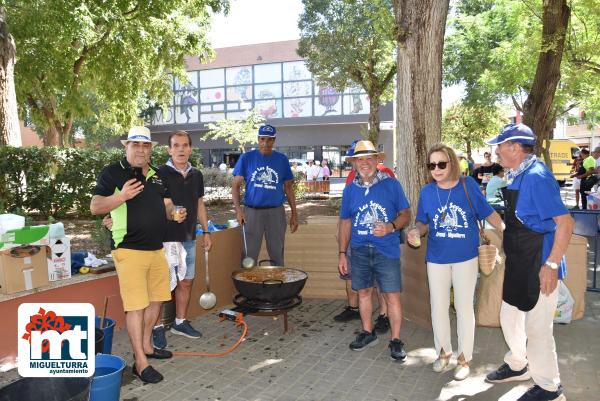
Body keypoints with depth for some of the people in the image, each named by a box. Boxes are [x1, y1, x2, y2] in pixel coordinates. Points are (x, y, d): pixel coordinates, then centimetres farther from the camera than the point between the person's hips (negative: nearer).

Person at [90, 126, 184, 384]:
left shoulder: (157, 176, 14)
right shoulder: (112, 173, -4)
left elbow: (166, 205, 22)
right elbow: (95, 207, -9)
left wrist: (174, 214, -1)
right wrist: (121, 196, -26)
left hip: (156, 249, 7)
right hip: (130, 250, -7)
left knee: (156, 300, 15)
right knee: (136, 305, -6)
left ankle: (146, 346, 33)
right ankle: (140, 363, 3)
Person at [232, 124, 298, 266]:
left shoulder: (282, 159, 6)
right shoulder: (246, 158, 1)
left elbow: (288, 187, 11)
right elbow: (236, 185, -1)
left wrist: (294, 214, 7)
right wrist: (238, 209, -14)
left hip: (276, 212, 1)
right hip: (252, 211, -1)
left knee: (277, 255, 10)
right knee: (249, 255, 4)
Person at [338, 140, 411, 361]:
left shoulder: (391, 185, -3)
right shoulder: (350, 189, 6)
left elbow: (405, 214, 0)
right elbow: (345, 223, 11)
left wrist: (391, 227, -21)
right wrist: (342, 254, 9)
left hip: (387, 250, -3)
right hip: (359, 250, 3)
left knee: (392, 295, -1)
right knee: (363, 292, 14)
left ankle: (395, 340, 14)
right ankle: (368, 332, 33)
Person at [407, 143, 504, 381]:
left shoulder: (468, 185, -10)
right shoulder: (427, 191, -4)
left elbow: (488, 213, -4)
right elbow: (423, 223, 3)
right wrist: (416, 232, -18)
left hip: (466, 258, -2)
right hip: (437, 259, 2)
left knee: (464, 308, 9)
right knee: (438, 307, 14)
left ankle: (465, 357, 28)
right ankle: (443, 351, 36)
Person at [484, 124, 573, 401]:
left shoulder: (536, 176, -21)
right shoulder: (516, 176, 7)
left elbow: (565, 222, -24)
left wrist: (551, 265, -25)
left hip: (539, 267, -9)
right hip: (518, 265, 9)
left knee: (537, 328, 3)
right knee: (509, 317, 21)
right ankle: (517, 366, 43)